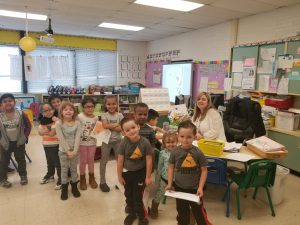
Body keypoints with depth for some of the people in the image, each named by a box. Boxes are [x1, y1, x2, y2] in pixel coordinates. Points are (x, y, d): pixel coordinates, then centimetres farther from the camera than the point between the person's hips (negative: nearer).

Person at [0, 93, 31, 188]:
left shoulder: (21, 114, -11)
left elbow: (28, 126, -2)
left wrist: (25, 137, -4)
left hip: (19, 142, 0)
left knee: (21, 160, 13)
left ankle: (23, 176, 30)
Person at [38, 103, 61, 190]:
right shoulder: (42, 121, 5)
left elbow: (52, 133, -23)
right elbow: (40, 132, 0)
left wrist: (45, 131, -12)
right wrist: (47, 130, -17)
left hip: (55, 145, -7)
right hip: (46, 145, 7)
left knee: (57, 163, 0)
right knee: (49, 162, 24)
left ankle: (61, 179, 10)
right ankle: (50, 175, 41)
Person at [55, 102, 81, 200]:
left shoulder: (77, 123, -6)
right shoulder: (58, 124, -11)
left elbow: (77, 138, -10)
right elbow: (61, 139, -15)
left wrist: (74, 151, -17)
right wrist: (68, 151, -17)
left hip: (74, 151, 2)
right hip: (63, 151, -1)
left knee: (74, 169, 14)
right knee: (64, 170, 10)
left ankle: (74, 186, 30)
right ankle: (64, 188, 25)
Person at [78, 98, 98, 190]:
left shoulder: (95, 118, -1)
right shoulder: (80, 117, -14)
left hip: (92, 142, 3)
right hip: (82, 142, -3)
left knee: (91, 160, 16)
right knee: (83, 161, 10)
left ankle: (91, 178, 32)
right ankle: (82, 179, 28)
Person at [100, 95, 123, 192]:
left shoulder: (120, 115, -3)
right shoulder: (104, 115, -5)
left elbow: (120, 129, -13)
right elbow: (105, 126, -22)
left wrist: (109, 126, -20)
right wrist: (117, 124, -18)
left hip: (117, 140, 1)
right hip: (106, 141, -1)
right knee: (104, 161, 9)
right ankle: (102, 181, 23)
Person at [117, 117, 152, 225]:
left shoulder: (145, 142, -22)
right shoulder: (123, 143, -20)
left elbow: (148, 160, -13)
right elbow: (120, 161, -10)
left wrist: (148, 177, -8)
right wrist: (119, 176, -3)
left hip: (140, 172, -2)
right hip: (127, 173, 2)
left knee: (137, 196, 6)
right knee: (129, 195, 21)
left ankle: (142, 216, 31)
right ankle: (131, 213, 46)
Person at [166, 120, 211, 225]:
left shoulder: (198, 153, -16)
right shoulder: (175, 152, -11)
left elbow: (204, 170, -8)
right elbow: (171, 168, 2)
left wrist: (200, 187, -11)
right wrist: (169, 184, 0)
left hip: (195, 188, -2)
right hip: (179, 188, 2)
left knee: (199, 212, 14)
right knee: (182, 212, 21)